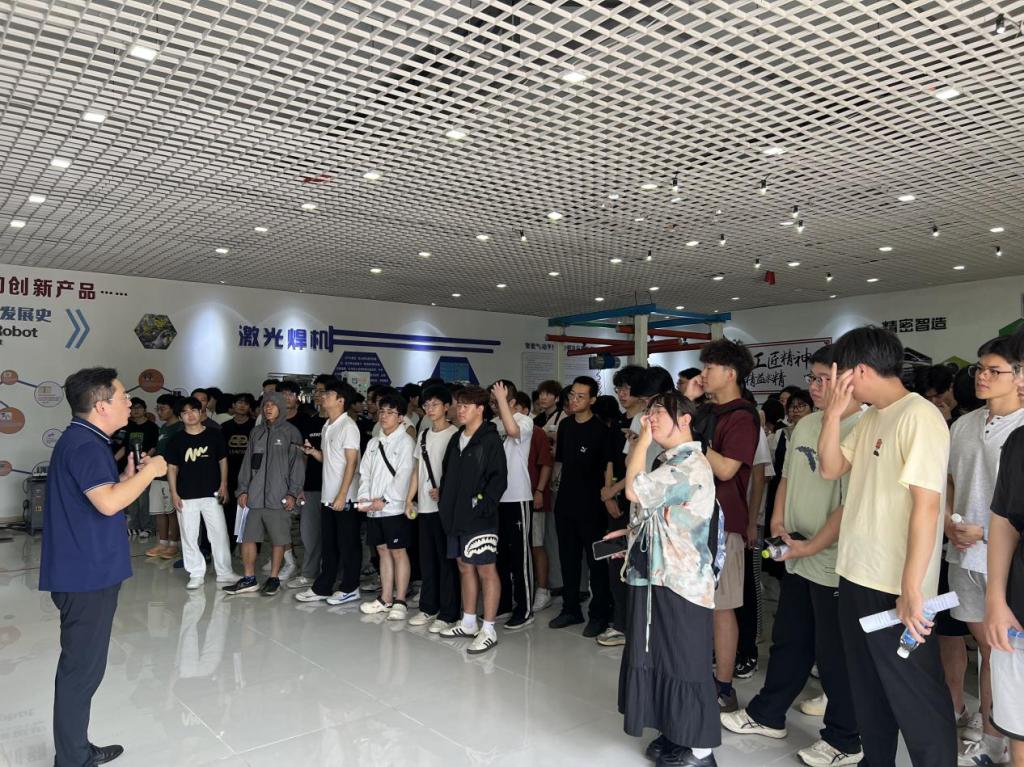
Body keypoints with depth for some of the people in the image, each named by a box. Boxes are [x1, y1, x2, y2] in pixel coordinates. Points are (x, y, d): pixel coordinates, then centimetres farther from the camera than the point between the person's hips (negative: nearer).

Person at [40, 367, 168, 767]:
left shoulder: (85, 441, 13)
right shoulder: (84, 444, -19)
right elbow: (108, 503, -31)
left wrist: (129, 476, 7)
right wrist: (150, 470, -19)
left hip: (86, 571, 10)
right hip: (87, 574, -10)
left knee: (82, 665, 19)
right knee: (82, 669, 0)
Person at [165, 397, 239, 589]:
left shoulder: (214, 434, 2)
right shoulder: (177, 439, 3)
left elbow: (223, 460, 8)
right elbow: (172, 467, 6)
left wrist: (223, 484, 0)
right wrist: (174, 493, -1)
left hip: (211, 493, 0)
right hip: (186, 496, 1)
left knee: (219, 533, 2)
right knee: (189, 536, 4)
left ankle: (224, 572, 14)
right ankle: (196, 574, 16)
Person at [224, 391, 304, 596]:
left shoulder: (291, 432, -1)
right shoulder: (256, 431, 13)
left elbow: (297, 464, -4)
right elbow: (247, 462, 15)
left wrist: (293, 493, -10)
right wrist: (243, 489, 8)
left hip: (278, 498, -4)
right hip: (254, 496, 4)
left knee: (278, 539, 2)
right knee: (247, 537, 4)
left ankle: (273, 578, 16)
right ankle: (249, 579, 17)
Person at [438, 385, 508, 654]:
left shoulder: (491, 440, -9)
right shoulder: (456, 439, 14)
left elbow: (499, 478, -15)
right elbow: (447, 473, 21)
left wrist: (484, 505, -19)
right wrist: (445, 501, 11)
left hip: (479, 519, -8)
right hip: (456, 516, 8)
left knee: (486, 570, -2)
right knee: (465, 567, 16)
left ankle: (488, 629, 5)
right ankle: (468, 622, 29)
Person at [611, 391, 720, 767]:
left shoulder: (691, 462, -18)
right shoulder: (671, 463, 14)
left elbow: (635, 490, -26)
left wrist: (643, 439, -16)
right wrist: (634, 534, 9)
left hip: (681, 580, -10)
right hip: (660, 576, 10)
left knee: (685, 662, 3)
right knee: (663, 658, 17)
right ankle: (676, 734, 31)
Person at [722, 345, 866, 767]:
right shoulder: (805, 425, 8)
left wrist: (813, 546, -17)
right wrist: (779, 520, 6)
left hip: (834, 562, -8)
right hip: (797, 558, 8)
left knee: (835, 653, 7)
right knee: (788, 641, 20)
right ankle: (767, 715, 35)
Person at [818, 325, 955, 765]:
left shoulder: (919, 416, -17)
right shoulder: (870, 419, 9)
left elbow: (926, 505, -22)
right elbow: (831, 469, 8)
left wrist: (911, 590, -22)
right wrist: (833, 413, -3)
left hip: (896, 589, -9)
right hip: (856, 578, 9)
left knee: (915, 698, 4)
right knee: (868, 691, 22)